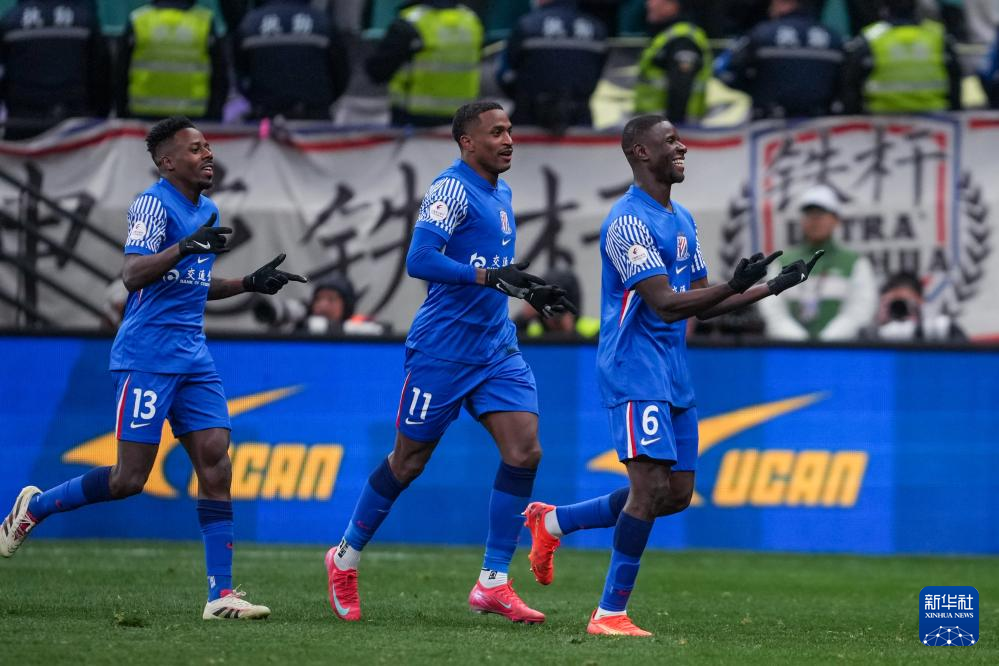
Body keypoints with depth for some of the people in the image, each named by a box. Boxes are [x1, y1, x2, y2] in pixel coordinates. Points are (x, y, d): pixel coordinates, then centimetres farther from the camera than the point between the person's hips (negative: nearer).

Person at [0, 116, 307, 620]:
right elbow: (133, 275, -24)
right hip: (146, 357, -8)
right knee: (129, 479, -7)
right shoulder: (153, 204, -10)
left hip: (193, 360, 8)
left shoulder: (207, 213, 17)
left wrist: (250, 284, 19)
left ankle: (221, 594, -6)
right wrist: (186, 246, -36)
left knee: (215, 467, -4)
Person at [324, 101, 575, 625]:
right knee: (408, 462, 4)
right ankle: (346, 558, 24)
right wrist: (492, 277, -29)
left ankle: (492, 583, -3)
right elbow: (419, 260, -25)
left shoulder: (500, 194, 14)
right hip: (442, 351, -7)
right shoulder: (452, 189, -13)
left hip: (497, 349, 7)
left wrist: (530, 292, 15)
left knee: (524, 450, -8)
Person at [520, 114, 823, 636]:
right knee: (650, 487, -16)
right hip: (635, 373, -9)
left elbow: (700, 302, 20)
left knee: (677, 495, 9)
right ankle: (610, 613, -9)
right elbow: (663, 301, -22)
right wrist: (732, 286, -32)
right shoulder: (629, 221, -14)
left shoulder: (682, 220, 16)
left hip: (674, 377, 9)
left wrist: (771, 288, 11)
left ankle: (554, 521, 23)